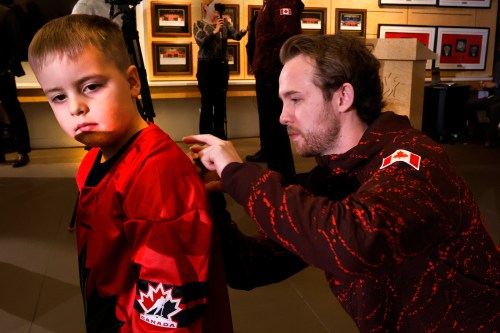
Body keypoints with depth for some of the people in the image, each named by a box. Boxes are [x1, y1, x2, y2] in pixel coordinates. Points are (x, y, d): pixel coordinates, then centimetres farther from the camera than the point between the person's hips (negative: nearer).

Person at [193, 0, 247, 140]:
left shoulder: (224, 23, 8)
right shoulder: (199, 24, 0)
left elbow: (236, 35, -7)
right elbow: (200, 41, -16)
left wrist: (244, 30, -27)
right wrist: (215, 31, -26)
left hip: (222, 66, 3)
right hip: (206, 66, -3)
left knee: (221, 103, 6)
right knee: (207, 103, -2)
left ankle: (220, 137, 15)